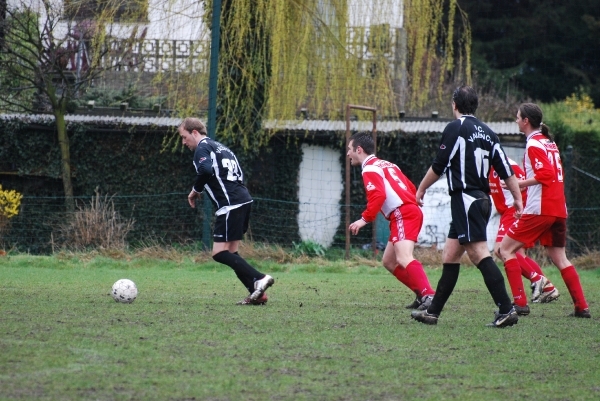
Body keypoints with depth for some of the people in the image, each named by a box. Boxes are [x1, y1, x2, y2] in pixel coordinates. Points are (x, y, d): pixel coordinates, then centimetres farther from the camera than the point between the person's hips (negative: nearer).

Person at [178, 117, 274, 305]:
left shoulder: (202, 148, -3)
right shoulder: (220, 147, 25)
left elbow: (206, 170, -23)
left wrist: (196, 190, -7)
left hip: (230, 205, -9)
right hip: (244, 200, 9)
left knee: (220, 253, -9)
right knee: (230, 253, 12)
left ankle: (259, 279, -19)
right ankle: (257, 293, 3)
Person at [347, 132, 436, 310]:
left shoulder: (370, 169, -4)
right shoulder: (387, 165, 25)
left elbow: (378, 195, -20)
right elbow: (411, 189, 25)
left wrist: (365, 219, -18)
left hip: (403, 214, -10)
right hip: (412, 211, 10)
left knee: (404, 258, -26)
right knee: (389, 261, 16)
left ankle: (429, 295, -41)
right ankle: (422, 295, 10)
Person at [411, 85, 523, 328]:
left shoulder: (455, 128, -7)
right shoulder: (486, 132, 13)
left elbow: (438, 166, -6)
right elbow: (506, 169, 10)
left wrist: (421, 190, 7)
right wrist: (517, 198, 14)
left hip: (465, 198, -9)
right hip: (482, 200, 9)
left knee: (479, 253, -14)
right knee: (450, 256, 13)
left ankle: (506, 310, -23)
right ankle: (433, 312, 17)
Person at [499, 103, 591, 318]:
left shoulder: (534, 145, -9)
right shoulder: (550, 143, 17)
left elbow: (545, 175, -19)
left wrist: (517, 184, -15)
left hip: (539, 210, -9)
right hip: (558, 209, 9)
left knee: (506, 249, -1)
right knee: (559, 258, 12)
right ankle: (582, 307, 2)